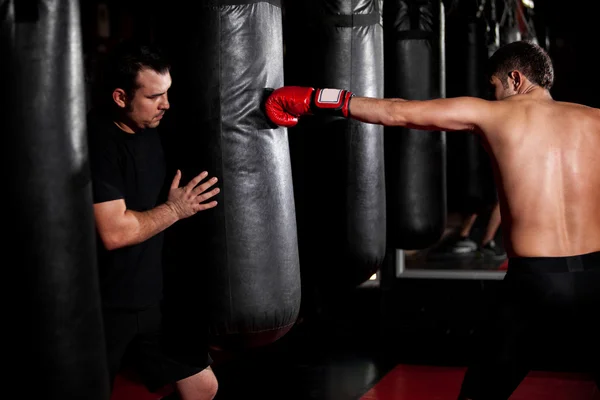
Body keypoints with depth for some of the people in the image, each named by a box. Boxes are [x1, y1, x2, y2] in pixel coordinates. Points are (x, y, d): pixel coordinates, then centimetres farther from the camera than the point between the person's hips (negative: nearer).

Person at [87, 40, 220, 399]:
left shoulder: (151, 129, 5)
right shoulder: (97, 140, -20)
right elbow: (114, 232, -25)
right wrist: (175, 210, -13)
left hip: (151, 300, 7)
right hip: (100, 311, -7)